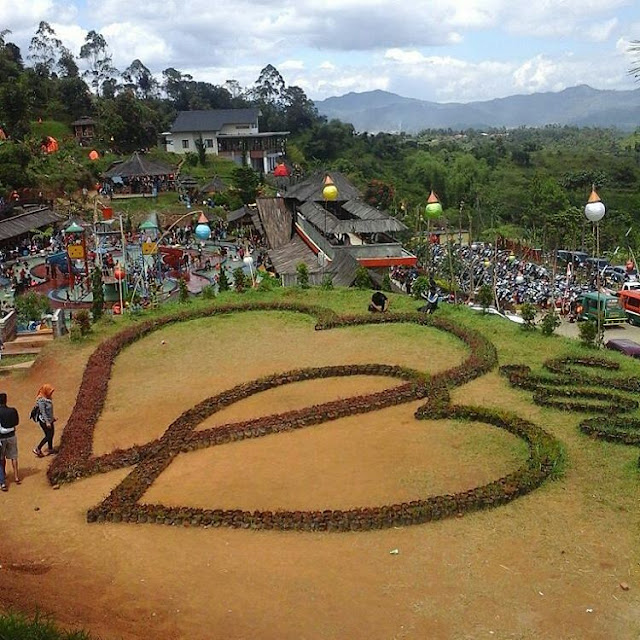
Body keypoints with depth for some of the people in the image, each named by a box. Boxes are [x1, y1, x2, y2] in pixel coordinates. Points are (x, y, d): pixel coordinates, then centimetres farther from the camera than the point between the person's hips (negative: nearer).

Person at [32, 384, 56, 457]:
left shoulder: (47, 398, 5)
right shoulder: (41, 400, -23)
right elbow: (43, 412, -24)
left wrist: (52, 418, 22)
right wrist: (47, 422, -25)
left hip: (49, 420, 9)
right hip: (44, 421, -9)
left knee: (51, 435, 15)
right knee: (48, 436, -4)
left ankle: (50, 449, 30)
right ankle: (37, 450, 5)